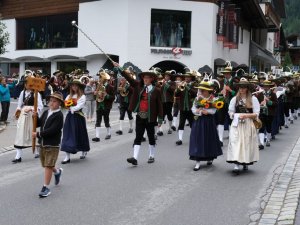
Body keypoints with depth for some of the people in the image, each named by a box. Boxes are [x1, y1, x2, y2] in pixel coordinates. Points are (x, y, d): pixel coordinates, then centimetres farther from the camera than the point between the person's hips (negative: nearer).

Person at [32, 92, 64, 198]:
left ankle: (46, 188, 3)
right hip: (43, 143, 8)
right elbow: (39, 123, 11)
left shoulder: (59, 115, -14)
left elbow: (52, 130, -22)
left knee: (48, 165, -5)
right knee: (46, 164, 19)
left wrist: (38, 134, -20)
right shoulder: (46, 112, 10)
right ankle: (57, 171, 47)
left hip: (52, 144, -7)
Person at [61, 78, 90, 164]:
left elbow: (79, 106, -15)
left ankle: (84, 152, 34)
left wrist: (71, 108, -17)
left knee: (80, 135, 8)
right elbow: (64, 104, 3)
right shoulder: (69, 96, 11)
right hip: (70, 117, 4)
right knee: (68, 135, -2)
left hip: (78, 117, -4)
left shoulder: (82, 96, -4)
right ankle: (67, 157, -1)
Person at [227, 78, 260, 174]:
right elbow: (230, 112, 7)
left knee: (247, 143, 6)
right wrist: (238, 116, -10)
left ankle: (246, 163, 21)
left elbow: (256, 114, -2)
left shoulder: (253, 99, 1)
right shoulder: (235, 99, 5)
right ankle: (236, 164, -14)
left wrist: (246, 115, -14)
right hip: (237, 124, 0)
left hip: (248, 125, 0)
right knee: (236, 143, -10)